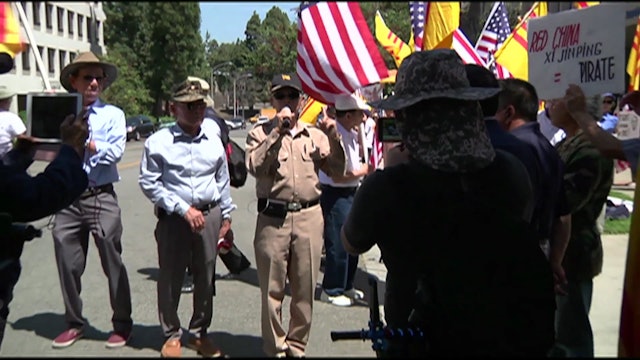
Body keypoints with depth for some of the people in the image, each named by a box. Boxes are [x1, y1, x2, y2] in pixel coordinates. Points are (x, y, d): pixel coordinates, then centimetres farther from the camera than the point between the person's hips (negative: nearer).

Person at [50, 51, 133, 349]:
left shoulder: (112, 114, 3)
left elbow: (115, 151, -10)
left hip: (101, 198, -3)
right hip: (67, 199, 3)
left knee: (112, 263, 3)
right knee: (68, 265, 10)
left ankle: (122, 324, 17)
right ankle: (74, 323, 27)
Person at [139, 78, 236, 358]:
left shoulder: (213, 140, 7)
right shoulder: (158, 142, -6)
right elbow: (149, 183, -8)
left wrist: (226, 215, 16)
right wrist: (184, 209, -13)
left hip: (209, 215, 3)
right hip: (173, 217, -3)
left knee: (205, 277, 10)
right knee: (170, 278, 6)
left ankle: (199, 332, 26)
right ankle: (171, 335, 23)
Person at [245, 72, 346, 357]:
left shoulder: (315, 134, 11)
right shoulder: (260, 133, 4)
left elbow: (336, 171, 8)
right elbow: (255, 167, -12)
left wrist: (333, 139, -5)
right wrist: (277, 131, -14)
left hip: (309, 217, 2)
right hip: (272, 218, -2)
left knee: (304, 289, 10)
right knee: (272, 290, 5)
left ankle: (297, 345, 26)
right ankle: (275, 349, 20)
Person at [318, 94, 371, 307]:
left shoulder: (351, 133, 7)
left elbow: (360, 152, 26)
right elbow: (337, 176, -24)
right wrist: (363, 170, -11)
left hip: (350, 193, 10)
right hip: (335, 195, -10)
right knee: (338, 245, -1)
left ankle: (346, 286, 33)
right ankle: (331, 291, 15)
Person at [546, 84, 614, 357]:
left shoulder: (591, 150, -20)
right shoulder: (568, 144, 10)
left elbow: (562, 202, -27)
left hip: (571, 254, -9)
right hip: (560, 252, 9)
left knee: (569, 335, 3)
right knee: (554, 331, 21)